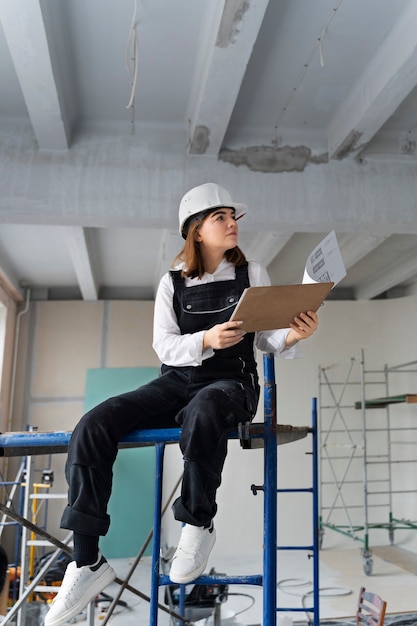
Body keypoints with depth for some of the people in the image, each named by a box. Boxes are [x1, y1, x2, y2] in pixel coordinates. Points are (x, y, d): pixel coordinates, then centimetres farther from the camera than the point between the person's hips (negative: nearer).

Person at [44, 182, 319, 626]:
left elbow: (268, 339, 6)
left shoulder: (252, 274, 8)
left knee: (202, 413, -42)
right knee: (92, 427, -21)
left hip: (231, 383, -2)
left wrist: (294, 335, -17)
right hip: (177, 380, 3)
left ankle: (199, 524, -16)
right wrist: (206, 339, -18)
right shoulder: (173, 283, 8)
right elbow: (164, 346, 0)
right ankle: (87, 562, -13)